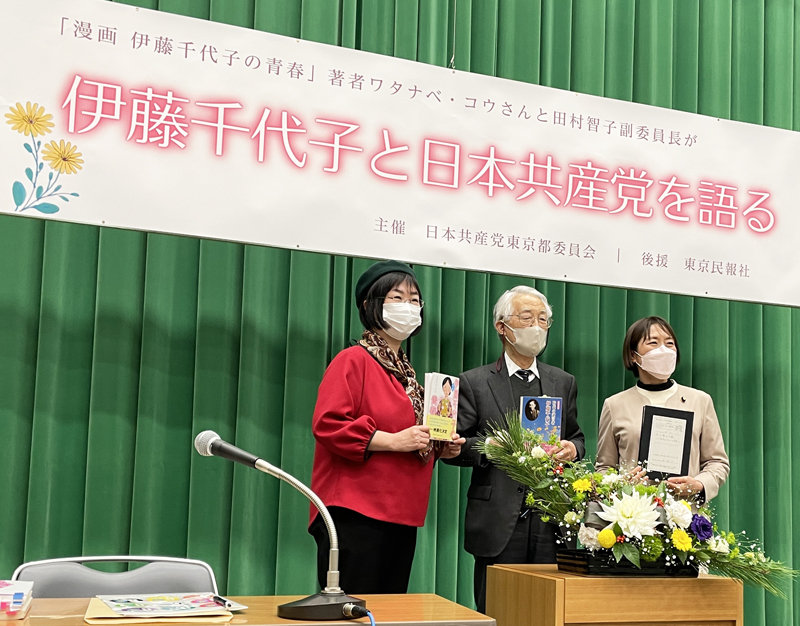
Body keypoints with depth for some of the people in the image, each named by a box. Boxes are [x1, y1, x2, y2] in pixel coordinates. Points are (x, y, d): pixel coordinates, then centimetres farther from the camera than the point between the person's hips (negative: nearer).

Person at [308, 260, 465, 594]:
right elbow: (327, 425, -17)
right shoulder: (353, 361, -5)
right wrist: (394, 441, -20)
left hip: (400, 517, 8)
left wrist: (440, 448, 10)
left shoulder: (407, 373, 20)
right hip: (355, 516, -8)